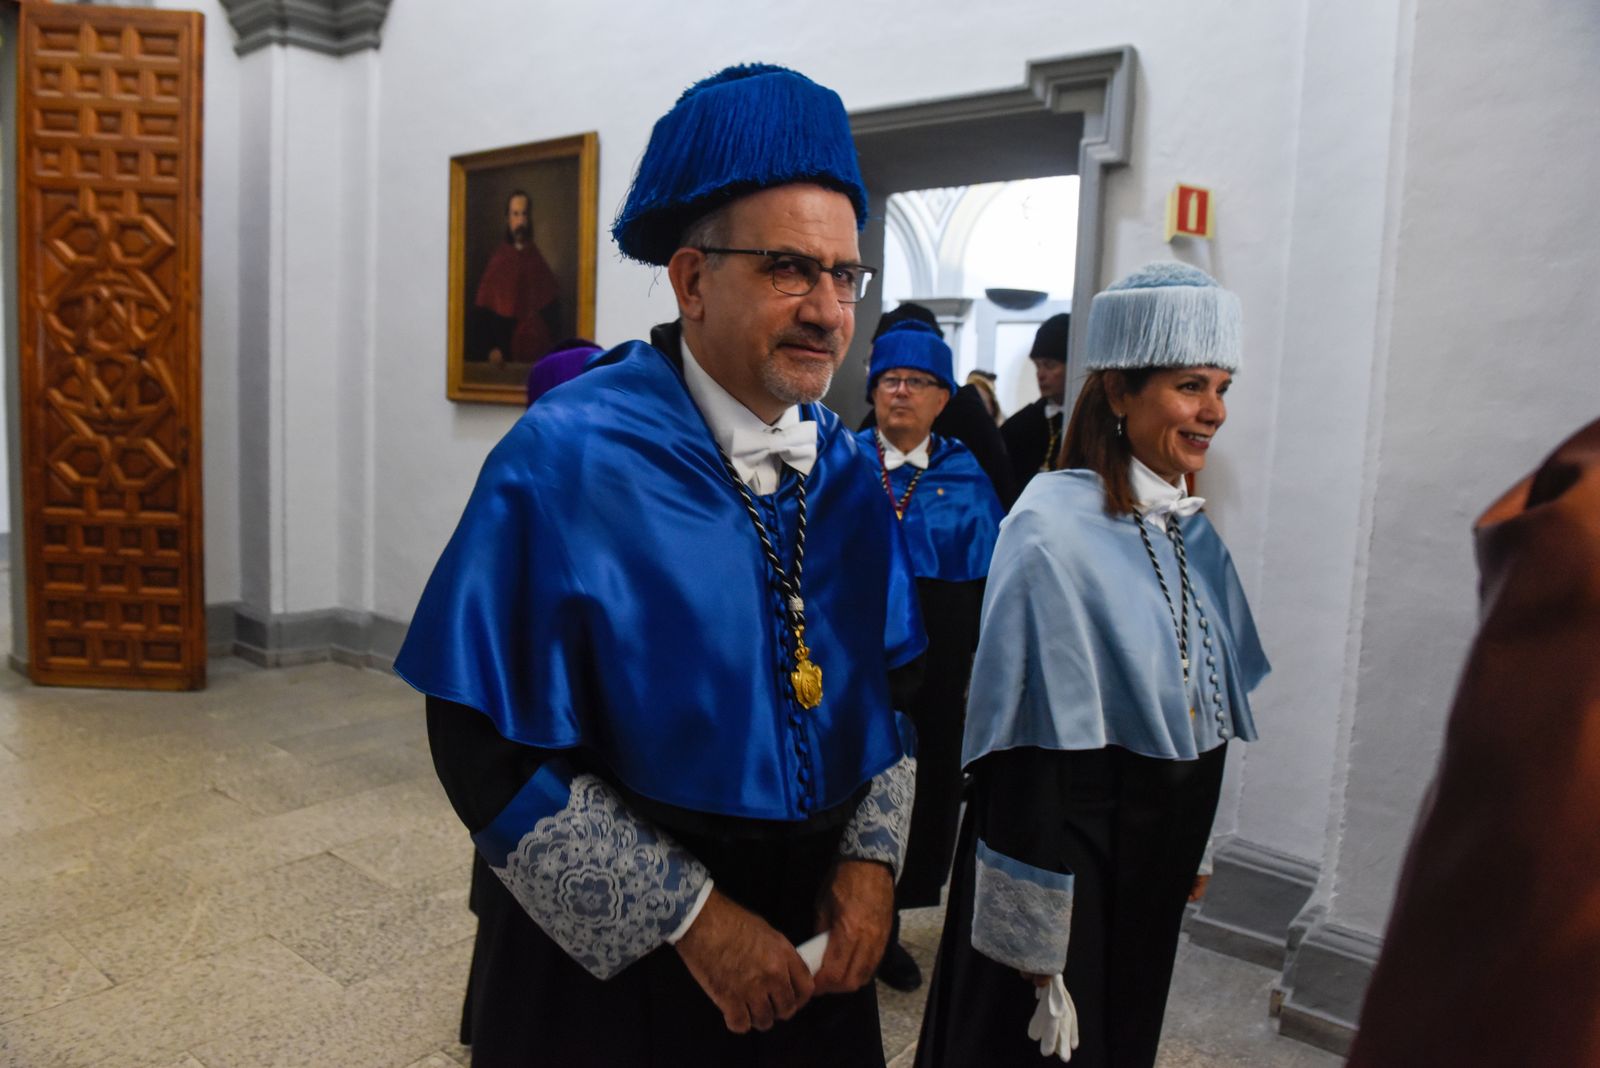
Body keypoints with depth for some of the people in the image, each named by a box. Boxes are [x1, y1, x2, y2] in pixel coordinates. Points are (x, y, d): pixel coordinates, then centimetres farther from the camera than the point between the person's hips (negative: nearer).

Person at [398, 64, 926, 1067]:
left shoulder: (847, 470, -3)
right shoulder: (566, 458, -19)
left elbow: (891, 684, 6)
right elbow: (488, 746, -18)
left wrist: (872, 857, -8)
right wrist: (689, 916, -18)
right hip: (610, 946, -4)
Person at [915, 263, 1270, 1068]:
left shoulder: (1191, 532, 2)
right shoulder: (1053, 530, -22)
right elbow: (1030, 750, -22)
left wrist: (1189, 850, 17)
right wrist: (1036, 938, -19)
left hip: (1156, 865, 7)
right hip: (1069, 857, -7)